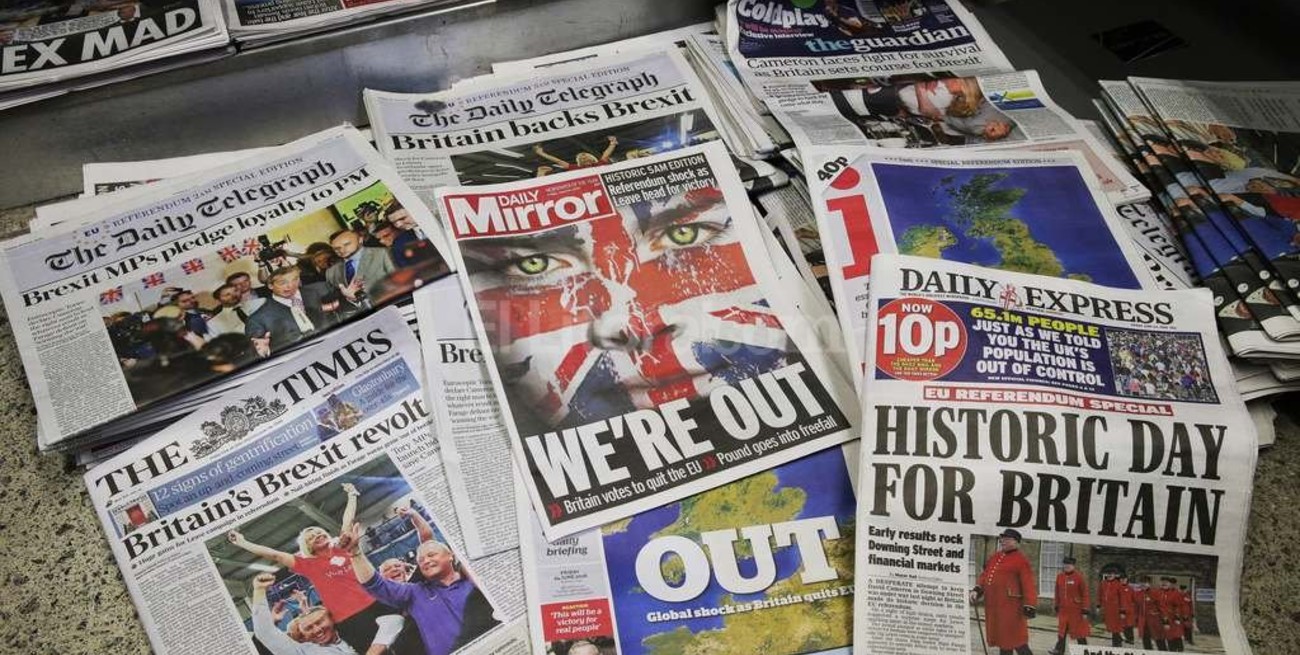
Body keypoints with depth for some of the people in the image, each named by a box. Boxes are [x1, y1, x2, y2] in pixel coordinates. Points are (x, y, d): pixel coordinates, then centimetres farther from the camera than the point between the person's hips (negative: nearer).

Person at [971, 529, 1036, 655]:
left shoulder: (1021, 560, -9)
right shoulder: (994, 558, 16)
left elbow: (1029, 584, -14)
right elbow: (985, 575, 21)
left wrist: (1029, 606, -20)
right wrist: (977, 590, 6)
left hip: (1010, 607, -8)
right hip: (993, 606, 8)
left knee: (1016, 641, -6)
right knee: (1002, 637, 16)